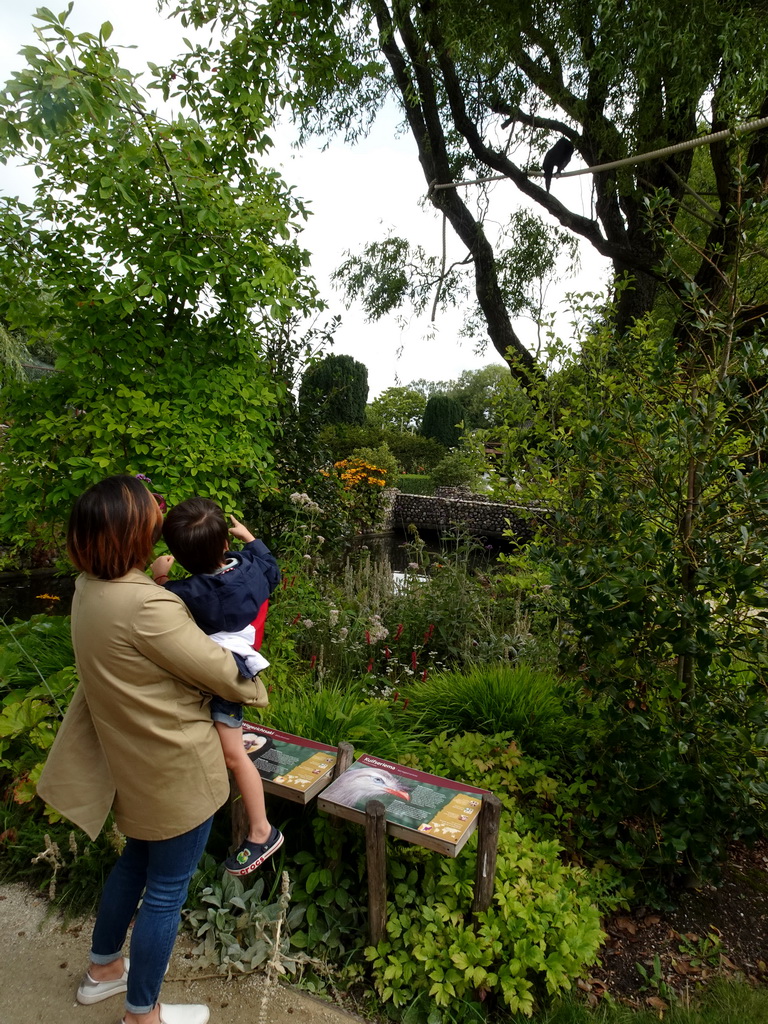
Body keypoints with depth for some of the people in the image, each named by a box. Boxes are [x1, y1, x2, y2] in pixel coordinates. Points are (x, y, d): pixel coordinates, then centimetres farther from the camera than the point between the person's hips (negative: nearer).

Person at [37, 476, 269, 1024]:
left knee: (137, 860, 31)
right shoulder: (146, 606, -33)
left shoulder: (90, 587, -7)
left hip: (130, 758, 9)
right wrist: (255, 688, -3)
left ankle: (103, 968, 53)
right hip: (174, 769, -8)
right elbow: (220, 671, -21)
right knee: (167, 888, 14)